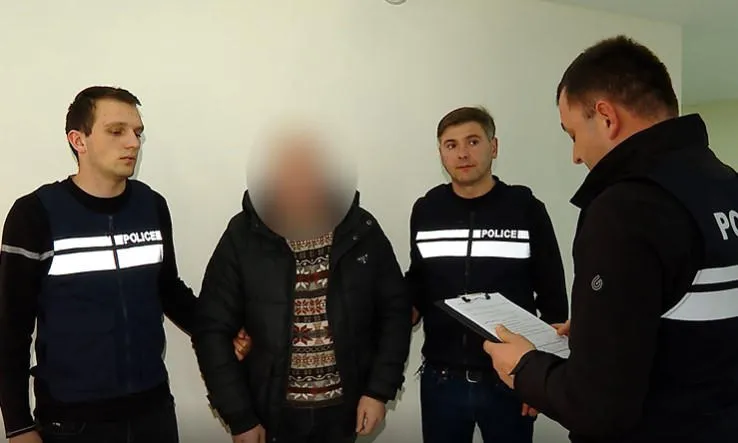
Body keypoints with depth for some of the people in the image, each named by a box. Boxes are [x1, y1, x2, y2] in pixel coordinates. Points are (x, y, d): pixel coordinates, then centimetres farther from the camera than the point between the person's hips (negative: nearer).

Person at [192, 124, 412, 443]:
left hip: (344, 410, 1)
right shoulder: (243, 236, -10)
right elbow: (212, 331, -8)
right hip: (273, 413, -1)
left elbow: (395, 310, 1)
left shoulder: (362, 231, -6)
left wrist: (380, 390, -5)